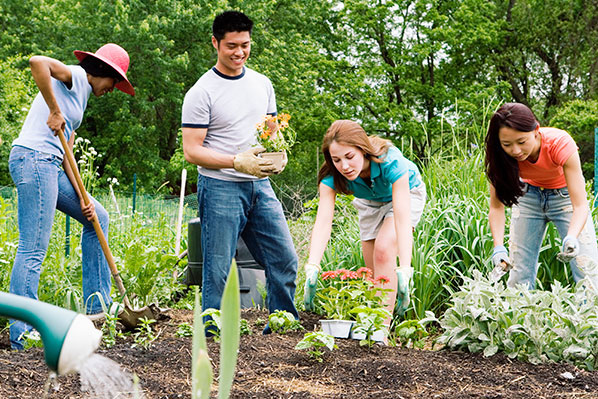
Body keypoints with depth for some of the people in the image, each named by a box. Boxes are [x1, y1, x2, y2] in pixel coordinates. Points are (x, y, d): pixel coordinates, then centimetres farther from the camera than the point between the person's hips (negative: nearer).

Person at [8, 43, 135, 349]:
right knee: (33, 250, -10)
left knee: (97, 217, 19)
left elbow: (66, 153, 20)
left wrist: (82, 198, 10)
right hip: (33, 159, -10)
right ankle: (21, 333, -7)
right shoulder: (74, 77, -1)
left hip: (49, 166, 10)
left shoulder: (80, 98, 25)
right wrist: (54, 111, -19)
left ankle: (97, 305, 20)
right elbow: (37, 62, -23)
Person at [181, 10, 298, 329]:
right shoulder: (201, 93, -7)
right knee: (217, 271, -3)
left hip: (260, 186, 6)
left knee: (285, 260, 5)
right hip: (220, 189, -6)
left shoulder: (262, 84, 12)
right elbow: (192, 150, -10)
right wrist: (237, 162, -21)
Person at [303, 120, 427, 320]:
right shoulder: (332, 176, -31)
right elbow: (323, 222, -39)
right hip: (370, 202, 4)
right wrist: (312, 267, -54)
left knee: (384, 250, -25)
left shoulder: (390, 161, -41)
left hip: (406, 192, -4)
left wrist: (404, 271, -56)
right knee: (374, 270, 2)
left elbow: (402, 220, -47)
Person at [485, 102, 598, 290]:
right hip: (529, 195, 2)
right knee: (519, 269, -4)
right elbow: (496, 206, -21)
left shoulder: (560, 144, -34)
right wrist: (498, 247, -37)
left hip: (565, 195, -2)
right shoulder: (500, 155, -27)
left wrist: (571, 238, -54)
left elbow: (580, 205, -35)